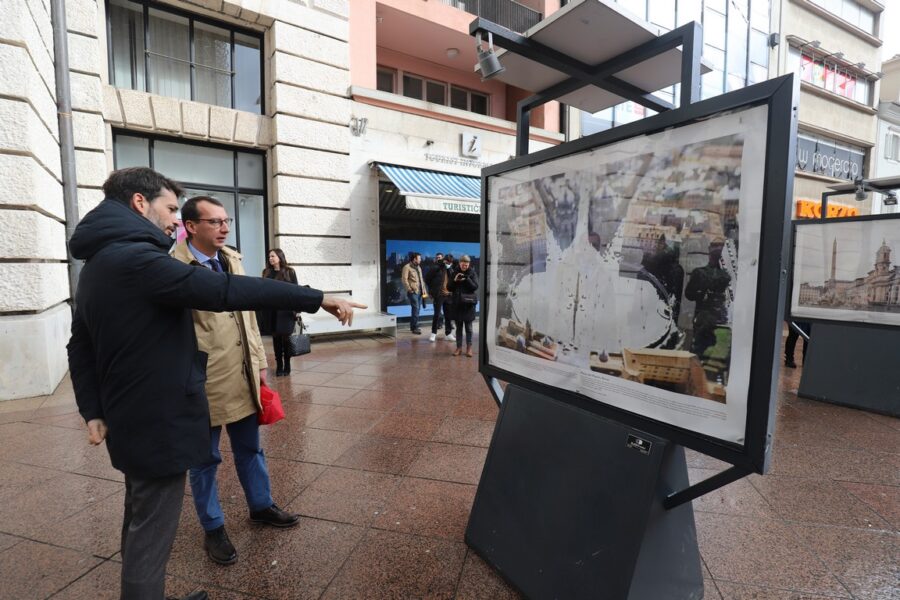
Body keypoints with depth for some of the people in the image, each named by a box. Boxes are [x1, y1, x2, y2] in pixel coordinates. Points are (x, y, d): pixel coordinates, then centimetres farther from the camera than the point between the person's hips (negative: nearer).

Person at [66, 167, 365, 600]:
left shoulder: (99, 263, 12)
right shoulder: (137, 258, -21)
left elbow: (81, 347, 14)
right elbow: (227, 290, -31)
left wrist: (94, 411, 12)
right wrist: (316, 298, -30)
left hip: (133, 417, 11)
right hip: (159, 419, -11)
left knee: (141, 523, 26)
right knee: (151, 534, 5)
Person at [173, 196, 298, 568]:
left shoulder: (232, 259, 7)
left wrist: (259, 362, 13)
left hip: (243, 377, 6)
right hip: (204, 382, -6)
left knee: (250, 449, 20)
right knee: (206, 459, 13)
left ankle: (261, 505, 39)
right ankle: (213, 529, 32)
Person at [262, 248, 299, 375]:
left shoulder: (290, 272, 1)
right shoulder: (267, 273, 9)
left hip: (287, 310, -2)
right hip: (272, 310, 2)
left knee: (286, 337, 1)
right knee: (276, 338, 6)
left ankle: (287, 365, 12)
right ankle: (279, 366, 14)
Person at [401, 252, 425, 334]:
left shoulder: (418, 267, 19)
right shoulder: (407, 267, -6)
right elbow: (404, 279, -12)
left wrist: (423, 289, 14)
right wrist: (409, 289, -15)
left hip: (419, 291, 8)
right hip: (413, 292, -8)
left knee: (416, 309, 10)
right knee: (415, 309, -12)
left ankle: (413, 326, 19)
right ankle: (415, 327, -9)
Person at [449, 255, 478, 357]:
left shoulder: (472, 273, -1)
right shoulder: (454, 273, 4)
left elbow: (476, 286, -10)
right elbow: (449, 288, 3)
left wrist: (466, 279, -21)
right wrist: (454, 280, -14)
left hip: (468, 303, -2)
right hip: (457, 303, 2)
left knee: (468, 327, 4)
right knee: (458, 327, 8)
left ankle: (469, 348, 12)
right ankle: (459, 347, 16)